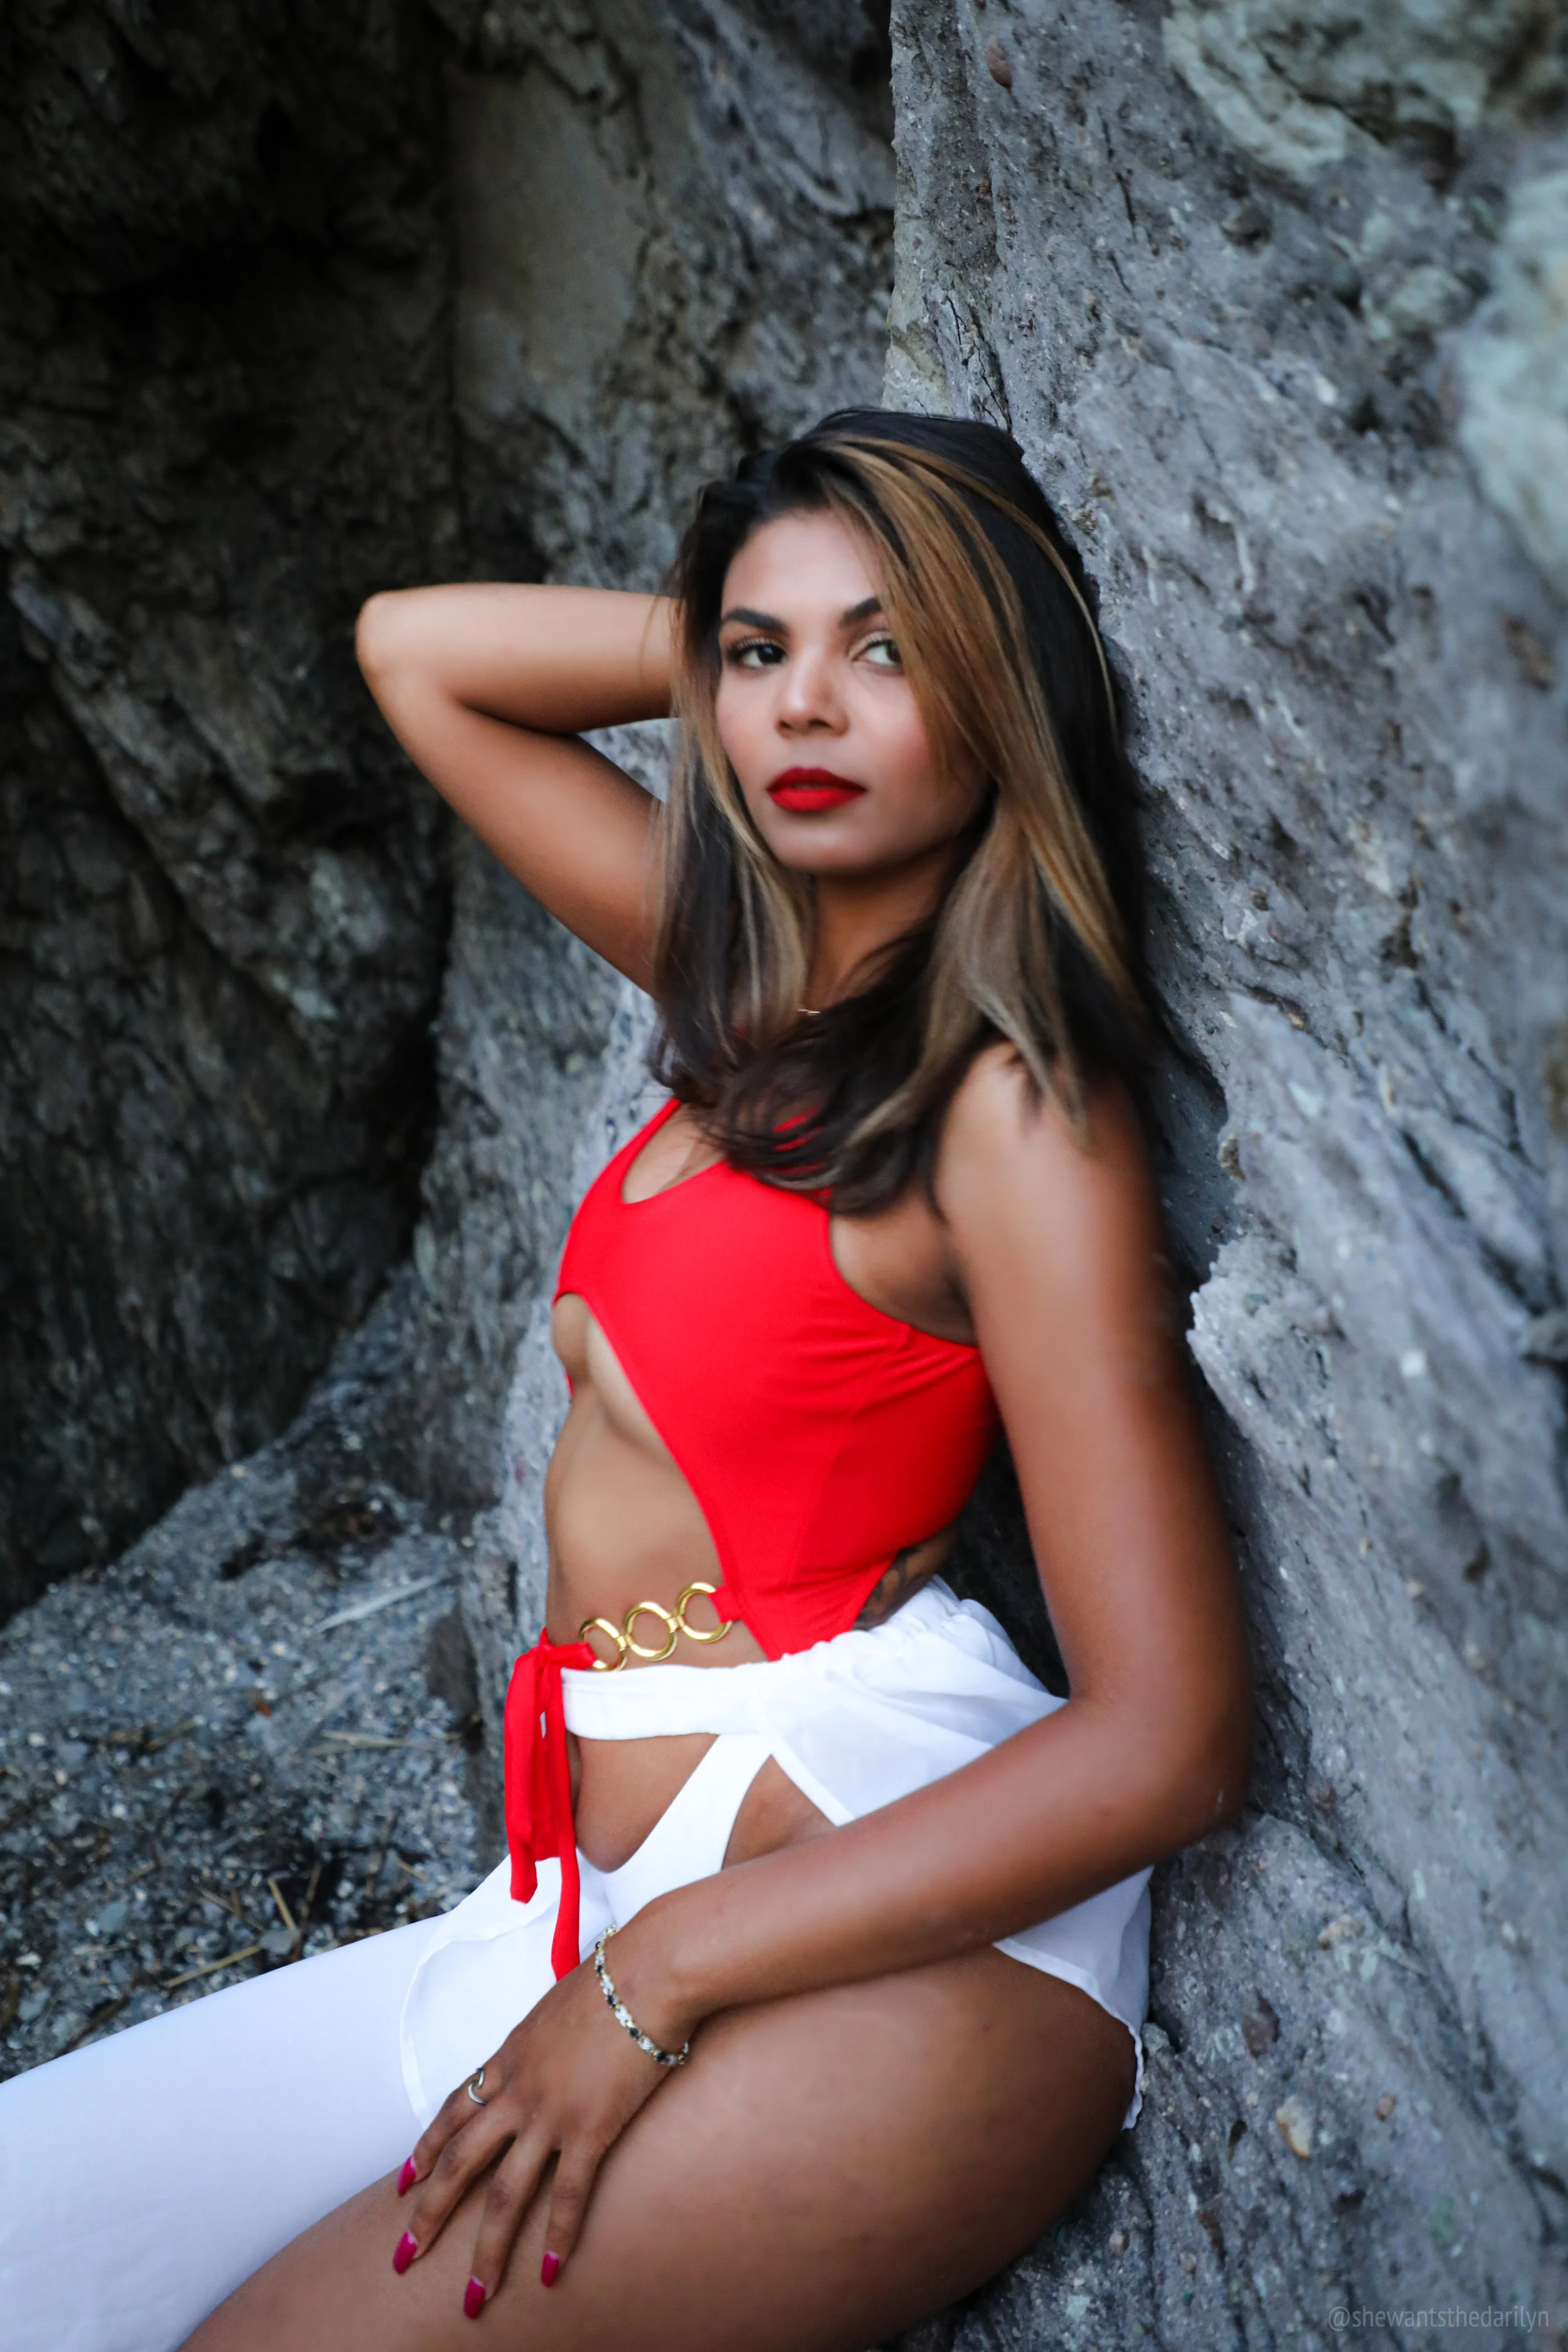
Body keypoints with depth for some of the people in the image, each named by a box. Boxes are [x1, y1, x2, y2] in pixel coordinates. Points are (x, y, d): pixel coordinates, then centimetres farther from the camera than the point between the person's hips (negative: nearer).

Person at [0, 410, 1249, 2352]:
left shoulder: (1009, 1102, -13)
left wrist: (657, 1980, -16)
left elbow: (1167, 1738, -18)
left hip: (911, 1935, -7)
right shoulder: (765, 991, 9)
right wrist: (727, 631, 5)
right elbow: (413, 648, 18)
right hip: (589, 1890, 7)